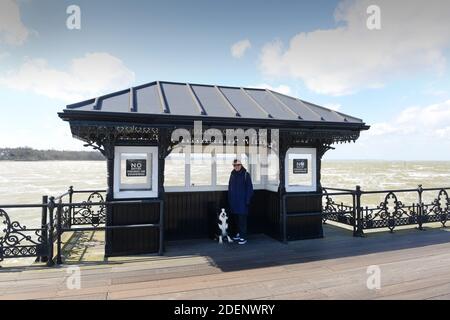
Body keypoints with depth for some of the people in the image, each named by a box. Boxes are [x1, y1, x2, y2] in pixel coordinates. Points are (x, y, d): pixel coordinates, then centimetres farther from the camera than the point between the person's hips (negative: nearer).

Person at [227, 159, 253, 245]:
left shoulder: (246, 175, -6)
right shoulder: (232, 175, 10)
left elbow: (249, 188, -8)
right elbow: (229, 188, 14)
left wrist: (247, 200, -13)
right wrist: (229, 200, 9)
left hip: (242, 202, -5)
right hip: (234, 202, 5)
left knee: (242, 219, -6)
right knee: (236, 218, 12)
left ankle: (243, 237, -1)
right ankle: (239, 233, 26)